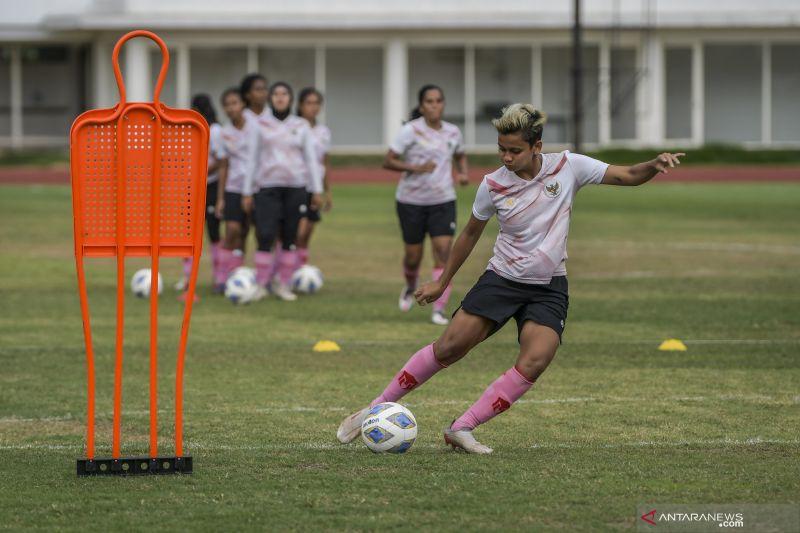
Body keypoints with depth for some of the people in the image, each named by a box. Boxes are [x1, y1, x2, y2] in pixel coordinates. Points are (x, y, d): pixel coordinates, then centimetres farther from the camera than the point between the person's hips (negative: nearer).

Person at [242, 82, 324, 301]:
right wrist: (247, 191, 4)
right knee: (266, 235, -12)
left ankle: (284, 285, 10)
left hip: (295, 187, 2)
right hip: (268, 186, -2)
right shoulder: (260, 125, 6)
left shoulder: (301, 126, 10)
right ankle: (260, 285, -5)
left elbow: (310, 159, 12)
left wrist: (317, 190, 7)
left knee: (290, 237, 2)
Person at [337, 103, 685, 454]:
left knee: (535, 362, -21)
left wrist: (654, 165, -27)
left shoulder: (568, 167, -9)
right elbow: (471, 234, 8)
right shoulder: (493, 185, -8)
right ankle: (376, 408, 5)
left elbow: (627, 176, -5)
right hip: (501, 279, 0)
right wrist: (442, 283, 15)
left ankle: (462, 429, -15)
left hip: (549, 288, 0)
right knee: (448, 348, -8)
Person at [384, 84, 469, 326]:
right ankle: (410, 288, 41)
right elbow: (388, 161, -12)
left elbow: (460, 155, 24)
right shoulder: (411, 130, -10)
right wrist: (416, 168, -26)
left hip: (443, 201, 2)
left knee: (443, 251, -13)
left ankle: (439, 310, -12)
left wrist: (464, 173, 3)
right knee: (413, 255, 7)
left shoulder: (453, 132, 3)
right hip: (411, 201, -2)